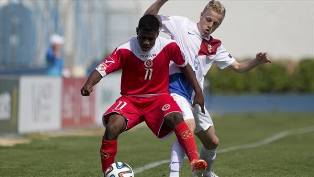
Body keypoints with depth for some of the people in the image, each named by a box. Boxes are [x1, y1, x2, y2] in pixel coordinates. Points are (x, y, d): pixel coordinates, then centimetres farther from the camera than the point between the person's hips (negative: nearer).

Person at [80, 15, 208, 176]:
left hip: (158, 96, 1)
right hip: (130, 99, -1)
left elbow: (184, 66, 6)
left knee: (176, 117, -32)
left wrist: (198, 92, 5)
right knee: (112, 126, -28)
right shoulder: (125, 50, -17)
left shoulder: (169, 46, -11)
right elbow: (102, 69, -24)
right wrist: (89, 84, -44)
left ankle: (195, 160, -38)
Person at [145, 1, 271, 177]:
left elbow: (238, 67, 19)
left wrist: (257, 61, 0)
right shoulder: (182, 25, 1)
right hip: (176, 88, -7)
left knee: (212, 142, 16)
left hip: (195, 95, 7)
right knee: (189, 126, -32)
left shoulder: (215, 46, 15)